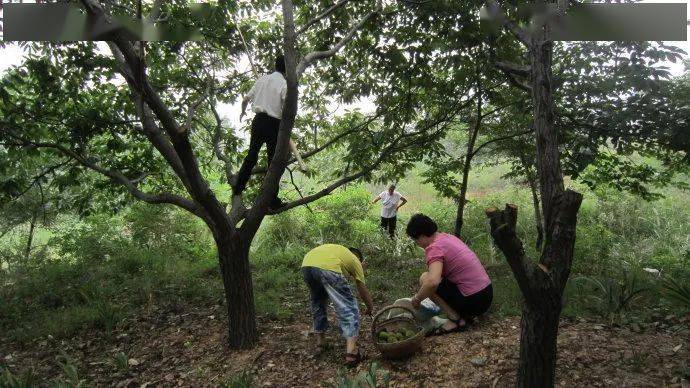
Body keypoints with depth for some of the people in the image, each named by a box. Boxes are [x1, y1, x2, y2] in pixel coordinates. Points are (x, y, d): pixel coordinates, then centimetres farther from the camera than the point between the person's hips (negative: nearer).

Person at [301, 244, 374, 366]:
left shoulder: (339, 250, 42)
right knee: (348, 307, 6)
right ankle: (351, 352, -3)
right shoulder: (355, 260, 29)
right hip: (327, 268, -6)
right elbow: (363, 291, 34)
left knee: (317, 303, 28)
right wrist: (370, 308, 51)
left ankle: (320, 341, 38)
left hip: (306, 265, 6)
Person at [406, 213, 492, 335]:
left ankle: (455, 319, -5)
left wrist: (416, 299, -13)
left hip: (473, 301, -9)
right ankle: (466, 315, 12)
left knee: (425, 279, -6)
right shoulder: (448, 236, 12)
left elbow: (433, 282, -32)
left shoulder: (434, 247, -16)